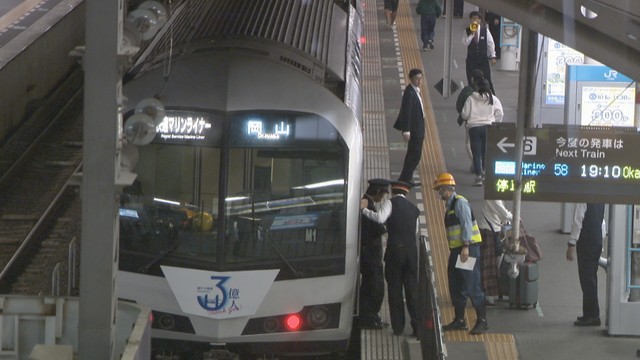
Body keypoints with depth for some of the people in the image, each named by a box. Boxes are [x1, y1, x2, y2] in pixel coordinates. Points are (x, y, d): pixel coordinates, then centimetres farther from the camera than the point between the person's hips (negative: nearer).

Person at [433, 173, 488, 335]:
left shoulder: (460, 203, -12)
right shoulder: (449, 205, 17)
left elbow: (467, 224, -19)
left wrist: (466, 247, -24)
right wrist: (453, 251, 19)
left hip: (468, 248, -10)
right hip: (456, 249, 10)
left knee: (472, 286, -10)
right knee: (455, 286, 12)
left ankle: (482, 321, -6)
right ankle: (459, 320, 19)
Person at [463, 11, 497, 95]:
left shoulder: (485, 30, -4)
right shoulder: (467, 31, -1)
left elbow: (490, 43, 0)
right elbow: (465, 43, -12)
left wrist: (492, 56, -2)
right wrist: (472, 34, -20)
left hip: (483, 59, -1)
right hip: (471, 59, 1)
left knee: (487, 80, -3)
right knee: (471, 81, 4)